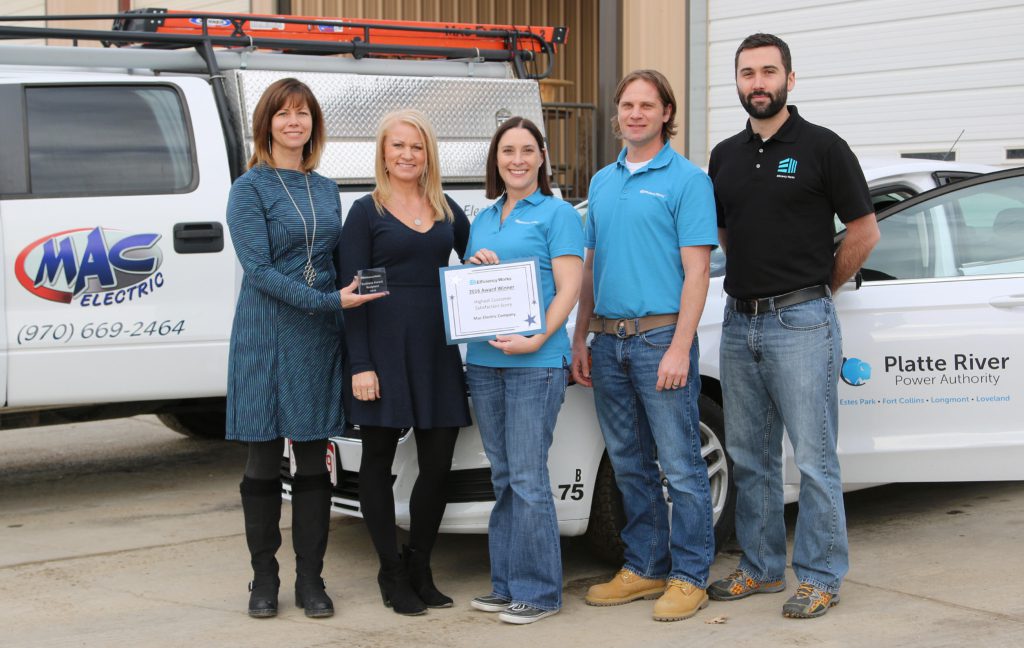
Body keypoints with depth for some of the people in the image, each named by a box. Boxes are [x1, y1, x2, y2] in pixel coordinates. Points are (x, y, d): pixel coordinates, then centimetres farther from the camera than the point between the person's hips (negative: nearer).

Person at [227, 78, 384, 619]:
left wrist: (346, 299, 4)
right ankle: (264, 579, 14)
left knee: (314, 460, 5)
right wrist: (327, 301, -17)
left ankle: (310, 580, 12)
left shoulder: (326, 190, 14)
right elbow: (258, 270, -12)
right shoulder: (251, 188, -3)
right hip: (267, 336, -4)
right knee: (264, 459, 2)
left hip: (320, 338, 4)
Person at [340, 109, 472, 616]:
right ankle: (392, 574, 15)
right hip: (384, 349, -4)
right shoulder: (366, 212, 0)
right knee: (379, 461, 4)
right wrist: (360, 364, -13)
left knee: (437, 464, 4)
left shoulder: (447, 211, 13)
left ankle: (419, 569, 20)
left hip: (437, 349, 4)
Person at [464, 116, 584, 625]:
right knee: (503, 477, 11)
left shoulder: (557, 214, -1)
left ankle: (539, 591, 0)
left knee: (527, 479, -7)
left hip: (535, 362, -6)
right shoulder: (482, 221, 18)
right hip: (483, 361, 7)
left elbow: (568, 289, -8)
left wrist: (536, 339, -20)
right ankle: (506, 584, 17)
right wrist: (473, 266, 1)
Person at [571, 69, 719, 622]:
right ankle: (644, 567, 23)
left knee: (680, 465, -2)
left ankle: (689, 576, 6)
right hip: (609, 342, 7)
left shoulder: (687, 179, -4)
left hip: (660, 336, -6)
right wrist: (581, 339, 13)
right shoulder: (602, 182, 15)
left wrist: (680, 347, -17)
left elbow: (696, 270, -10)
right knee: (629, 464, 13)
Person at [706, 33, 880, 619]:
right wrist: (751, 281, 13)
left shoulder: (822, 147, -5)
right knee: (751, 458, 12)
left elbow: (865, 231, -2)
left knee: (814, 457, -2)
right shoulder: (725, 155, 11)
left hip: (800, 322, -6)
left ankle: (821, 576, 7)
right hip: (739, 322, 6)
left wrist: (819, 288, 5)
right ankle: (761, 567, 24)